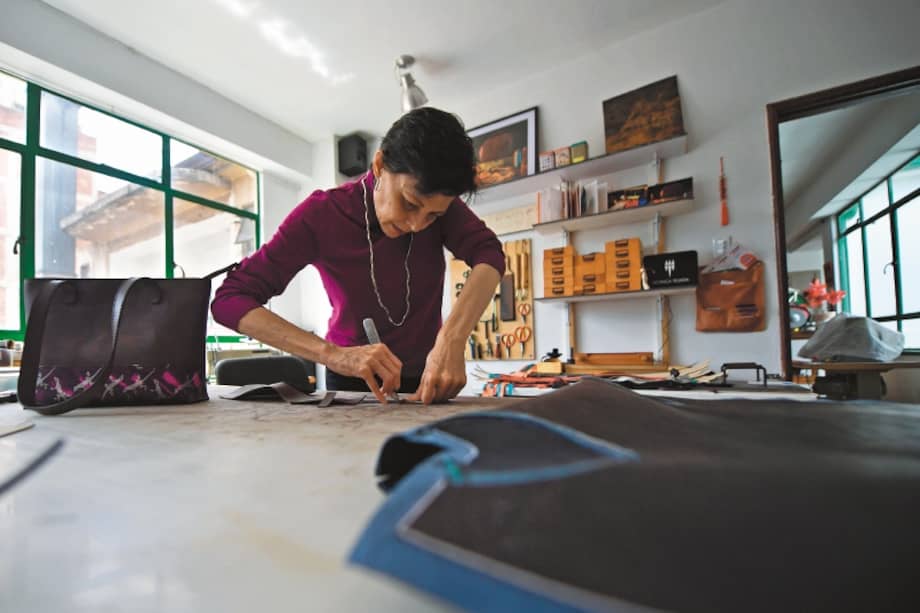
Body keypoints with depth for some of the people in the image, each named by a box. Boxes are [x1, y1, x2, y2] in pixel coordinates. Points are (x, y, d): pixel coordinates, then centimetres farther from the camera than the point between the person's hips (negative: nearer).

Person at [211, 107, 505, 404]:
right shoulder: (321, 214, -17)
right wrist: (332, 354, -35)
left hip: (426, 376, 1)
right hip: (352, 380, -1)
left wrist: (452, 339, -41)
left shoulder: (439, 203, -11)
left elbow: (489, 254, -25)